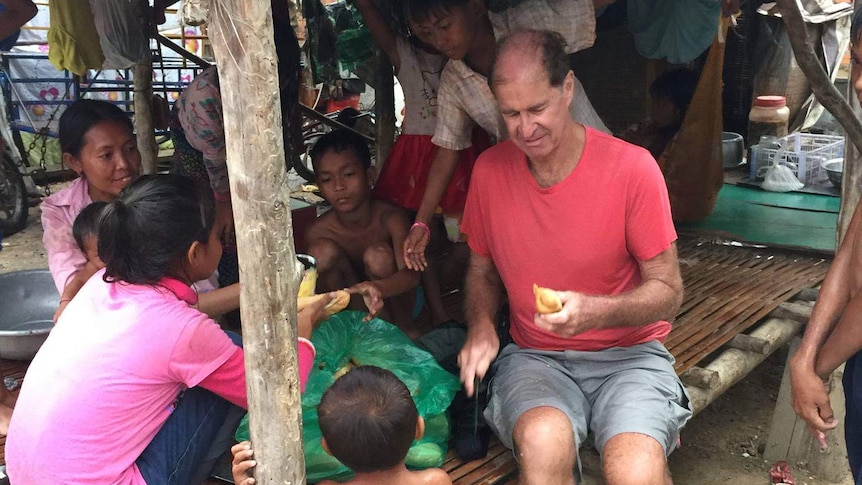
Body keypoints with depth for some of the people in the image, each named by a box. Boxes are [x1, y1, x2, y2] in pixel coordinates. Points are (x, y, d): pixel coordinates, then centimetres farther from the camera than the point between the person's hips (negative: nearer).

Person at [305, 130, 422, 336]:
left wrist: (378, 288, -59)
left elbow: (411, 273, -36)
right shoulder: (319, 232, -16)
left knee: (378, 256, -30)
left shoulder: (391, 217, -23)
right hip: (352, 304, 1)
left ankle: (405, 329, -9)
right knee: (323, 251, -23)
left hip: (393, 299, -1)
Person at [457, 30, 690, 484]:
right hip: (534, 357, 2)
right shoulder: (489, 169, -1)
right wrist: (481, 325, -7)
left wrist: (597, 311, -24)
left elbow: (667, 291, -5)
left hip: (628, 353, -1)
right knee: (543, 442, -31)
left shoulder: (632, 167, -11)